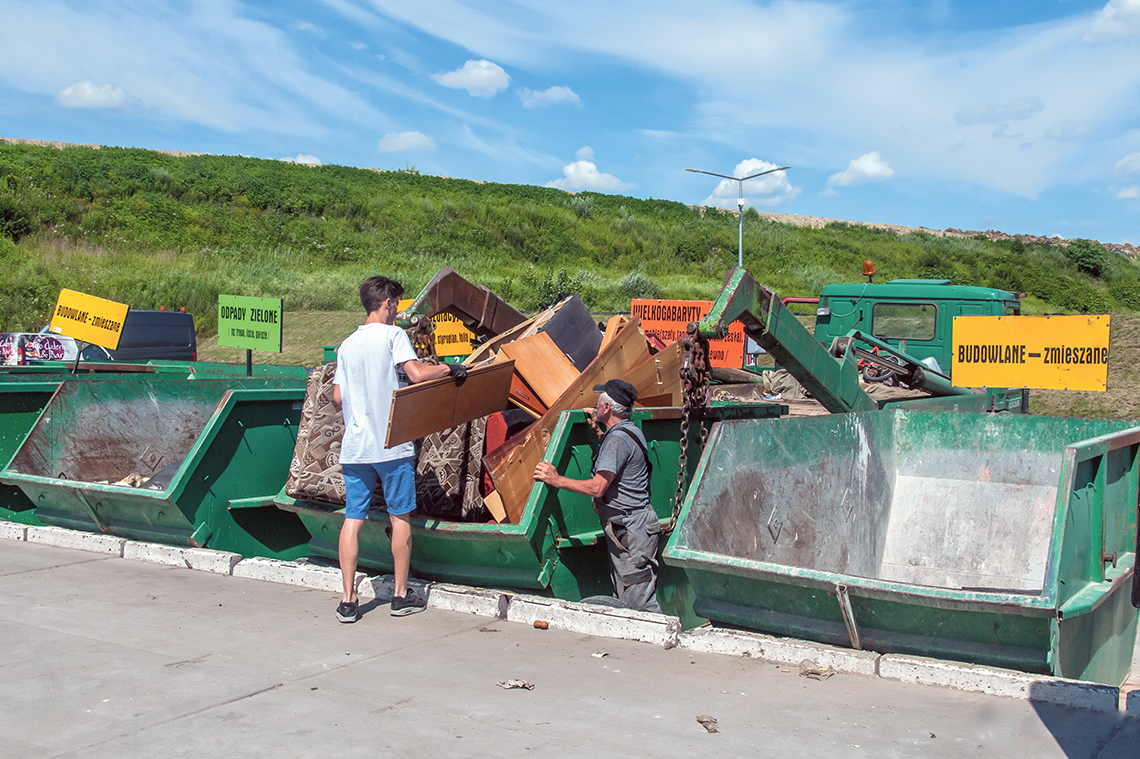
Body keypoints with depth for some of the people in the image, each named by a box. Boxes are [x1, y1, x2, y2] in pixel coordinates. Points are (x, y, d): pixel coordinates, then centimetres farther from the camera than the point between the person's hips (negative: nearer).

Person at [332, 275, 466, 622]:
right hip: (392, 444, -5)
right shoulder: (392, 334, -5)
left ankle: (348, 600, 5)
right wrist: (449, 368, -2)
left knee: (352, 519, 5)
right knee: (400, 517, 7)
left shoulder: (347, 345, 12)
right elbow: (417, 374, -18)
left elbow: (338, 397, 12)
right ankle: (401, 595, 15)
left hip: (355, 446, 5)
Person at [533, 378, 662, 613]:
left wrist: (556, 480, -22)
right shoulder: (631, 430, 13)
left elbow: (598, 487, -26)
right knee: (624, 596, 14)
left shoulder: (617, 439, -19)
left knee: (638, 603, -9)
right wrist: (597, 429, 30)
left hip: (630, 531, -11)